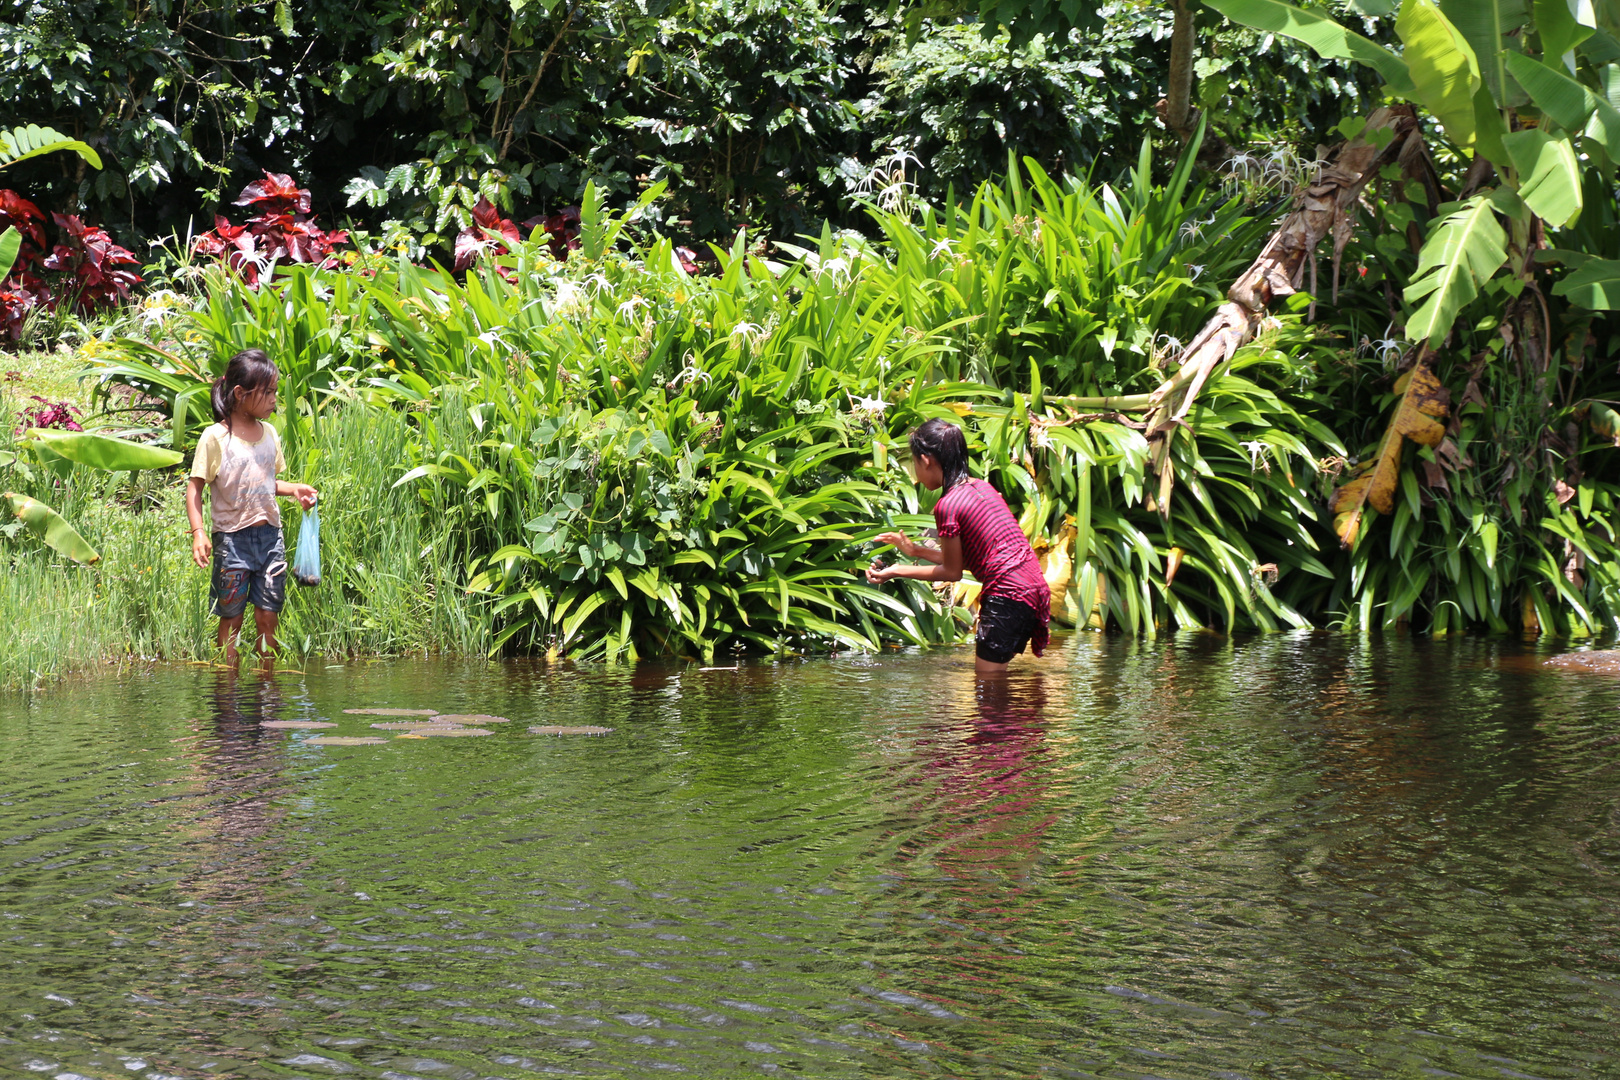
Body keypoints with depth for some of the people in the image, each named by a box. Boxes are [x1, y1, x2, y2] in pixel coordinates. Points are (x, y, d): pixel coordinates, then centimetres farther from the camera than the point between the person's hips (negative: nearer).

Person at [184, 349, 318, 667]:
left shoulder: (269, 433, 9)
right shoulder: (215, 437, -9)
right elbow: (195, 487, -7)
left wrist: (293, 489, 3)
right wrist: (198, 532, -17)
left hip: (270, 536, 5)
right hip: (232, 539, -5)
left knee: (268, 617, 5)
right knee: (231, 617, 2)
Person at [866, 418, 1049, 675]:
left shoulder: (948, 505, -13)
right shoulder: (981, 487, 14)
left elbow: (952, 572, -3)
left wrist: (897, 572, 5)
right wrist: (916, 550, 29)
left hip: (1008, 594, -9)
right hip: (1033, 588, 9)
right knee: (992, 677, 15)